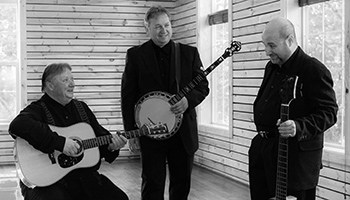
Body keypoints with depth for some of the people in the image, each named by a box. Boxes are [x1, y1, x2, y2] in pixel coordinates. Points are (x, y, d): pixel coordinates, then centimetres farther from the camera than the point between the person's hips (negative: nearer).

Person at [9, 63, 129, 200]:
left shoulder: (82, 107, 16)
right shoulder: (38, 109, -6)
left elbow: (100, 134, 21)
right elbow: (17, 126, -27)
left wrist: (111, 145, -4)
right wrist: (59, 142, -30)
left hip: (85, 177, 6)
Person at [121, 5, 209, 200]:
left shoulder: (189, 53, 6)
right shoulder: (135, 55, 1)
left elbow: (203, 86, 7)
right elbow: (128, 95, 1)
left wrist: (188, 100, -15)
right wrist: (131, 131, -3)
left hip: (184, 132, 2)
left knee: (182, 183, 12)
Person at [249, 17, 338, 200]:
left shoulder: (314, 70, -14)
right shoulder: (272, 67, 12)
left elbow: (329, 113, -17)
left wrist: (299, 127, -32)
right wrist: (262, 132, 14)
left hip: (296, 155, -8)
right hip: (263, 148, 8)